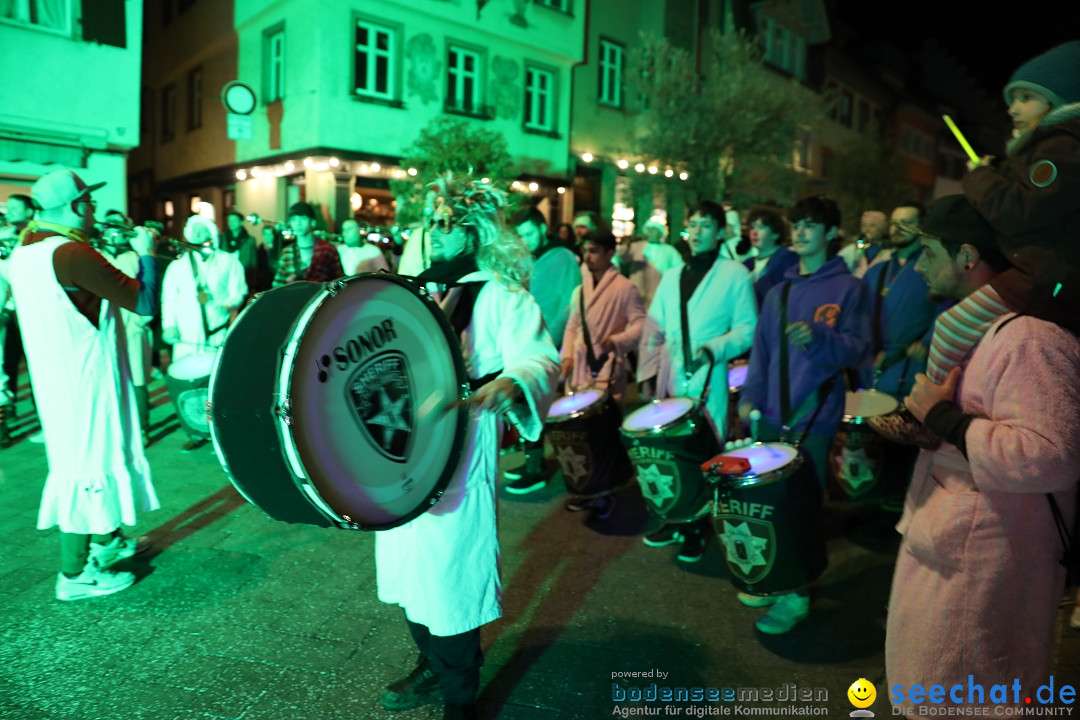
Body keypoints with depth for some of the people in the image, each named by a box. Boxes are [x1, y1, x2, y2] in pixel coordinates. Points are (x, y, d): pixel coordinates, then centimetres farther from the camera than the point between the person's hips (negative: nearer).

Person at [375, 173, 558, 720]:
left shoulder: (501, 296, -7)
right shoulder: (420, 288, 15)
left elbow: (541, 359, -21)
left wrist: (510, 382, -40)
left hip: (456, 454, -7)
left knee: (450, 572, 0)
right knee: (410, 564, 17)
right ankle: (431, 670, 41)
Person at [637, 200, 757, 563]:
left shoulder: (735, 275, 0)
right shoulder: (671, 277, 15)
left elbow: (747, 329, -4)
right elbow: (654, 327, 15)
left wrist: (714, 349, -19)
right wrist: (648, 371, 7)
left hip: (709, 381, -4)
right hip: (670, 379, 5)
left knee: (705, 454, 1)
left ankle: (697, 530, 17)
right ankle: (675, 520, 26)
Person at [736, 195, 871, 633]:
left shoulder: (849, 288, 0)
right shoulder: (780, 291, 15)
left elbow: (858, 349, -8)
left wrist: (819, 337, -26)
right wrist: (750, 396, 7)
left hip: (815, 416, -5)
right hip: (771, 413, 5)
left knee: (802, 504, -3)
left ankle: (799, 593, 11)